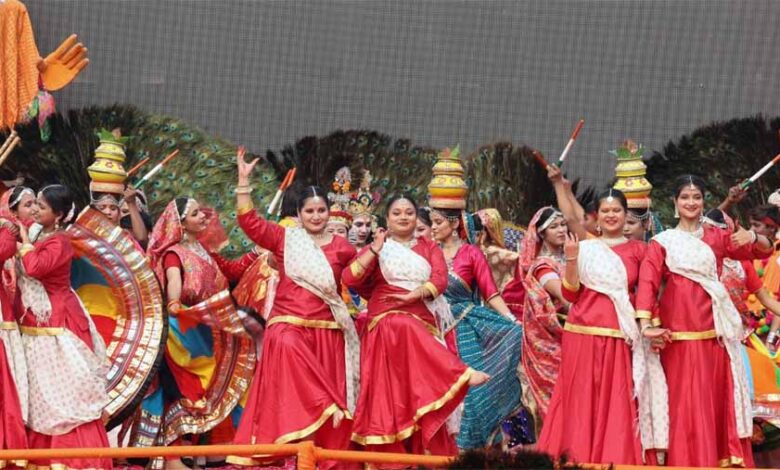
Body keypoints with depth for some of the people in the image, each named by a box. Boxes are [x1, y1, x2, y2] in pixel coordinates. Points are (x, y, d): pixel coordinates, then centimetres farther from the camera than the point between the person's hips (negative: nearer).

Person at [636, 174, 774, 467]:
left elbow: (764, 251, 9)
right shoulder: (662, 242, 7)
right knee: (685, 398, -4)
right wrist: (645, 321, -23)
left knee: (719, 395, 2)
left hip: (714, 329, 2)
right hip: (679, 330, -2)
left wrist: (753, 239, -15)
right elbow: (648, 280, -7)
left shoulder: (716, 237, 14)